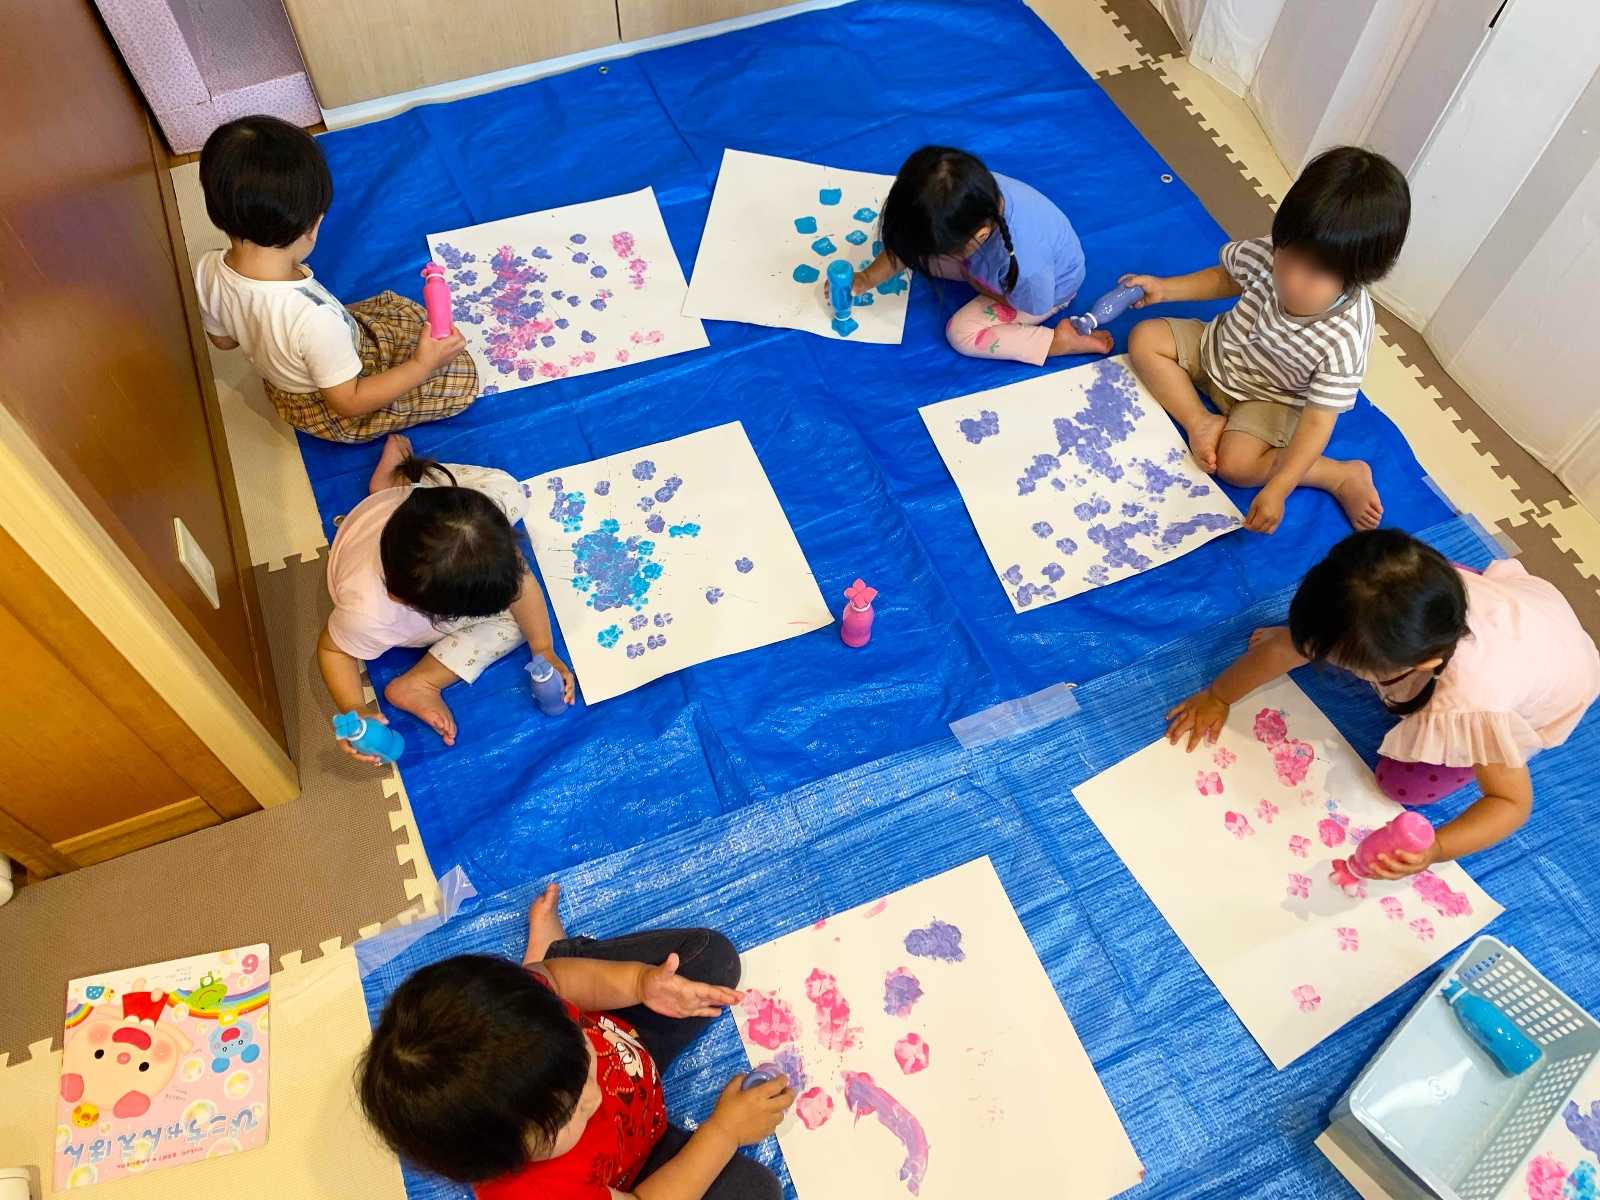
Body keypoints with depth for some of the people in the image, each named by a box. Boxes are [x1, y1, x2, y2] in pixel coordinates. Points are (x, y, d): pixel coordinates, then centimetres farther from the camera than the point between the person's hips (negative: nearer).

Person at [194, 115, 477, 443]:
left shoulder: (208, 270, -23)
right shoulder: (312, 316, -44)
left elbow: (223, 339, -1)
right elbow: (349, 402, -29)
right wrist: (422, 366, -25)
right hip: (334, 416, -7)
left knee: (396, 305, 22)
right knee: (463, 375, 3)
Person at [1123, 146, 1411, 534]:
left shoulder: (1344, 340, -37)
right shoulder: (1265, 254, -27)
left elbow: (1317, 422, -31)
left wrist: (1278, 489, -37)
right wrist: (1166, 288, -10)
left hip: (1271, 398, -5)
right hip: (1219, 349, 5)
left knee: (1236, 465, -26)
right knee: (1144, 339, -10)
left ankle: (1343, 474, -5)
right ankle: (1202, 422, -12)